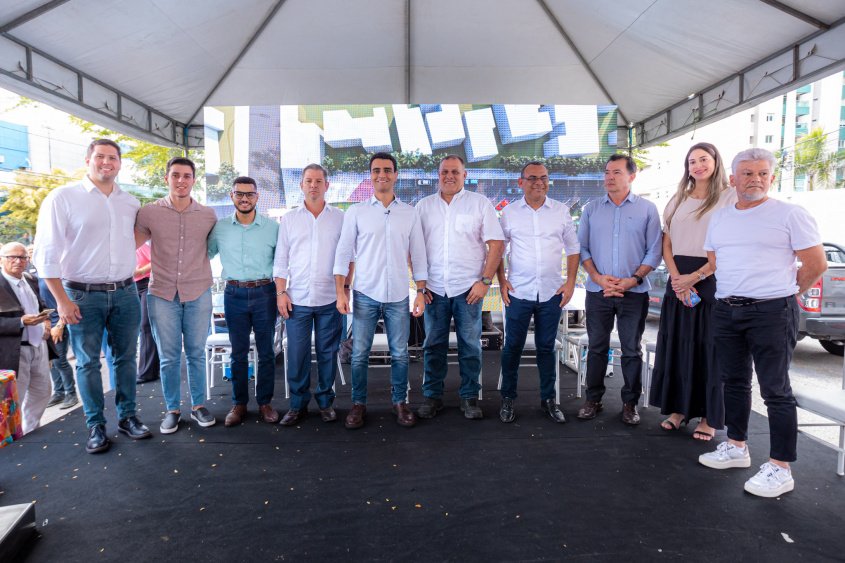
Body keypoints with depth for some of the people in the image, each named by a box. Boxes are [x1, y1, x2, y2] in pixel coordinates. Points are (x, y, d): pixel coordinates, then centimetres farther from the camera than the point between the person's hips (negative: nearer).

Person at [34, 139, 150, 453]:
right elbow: (47, 252, -7)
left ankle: (127, 417, 22)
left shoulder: (131, 203, 8)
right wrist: (62, 300, -11)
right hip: (83, 296, -3)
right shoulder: (62, 198, -4)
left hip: (125, 293, 4)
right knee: (88, 362, 6)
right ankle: (96, 426, 17)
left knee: (126, 357, 9)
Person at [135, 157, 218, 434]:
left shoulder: (208, 215, 2)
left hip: (198, 295, 1)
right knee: (168, 357, 7)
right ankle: (172, 409, 23)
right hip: (162, 295, -1)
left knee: (196, 354, 10)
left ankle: (198, 405, 24)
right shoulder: (149, 212, -1)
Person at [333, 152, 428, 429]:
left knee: (400, 354, 7)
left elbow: (418, 254, 8)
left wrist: (421, 292, 3)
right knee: (359, 354, 5)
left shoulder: (410, 213, 7)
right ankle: (358, 404, 22)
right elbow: (343, 252, 3)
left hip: (398, 296, 1)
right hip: (364, 294, -1)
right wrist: (340, 291, -4)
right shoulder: (356, 212, 3)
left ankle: (400, 402, 24)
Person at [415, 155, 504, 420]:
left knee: (470, 345, 4)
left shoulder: (480, 203, 4)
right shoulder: (424, 206, 10)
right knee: (433, 345, 7)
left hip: (469, 288, -2)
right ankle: (432, 396, 20)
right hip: (434, 288, 2)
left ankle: (469, 397, 18)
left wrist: (485, 281, -8)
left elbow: (496, 244, 0)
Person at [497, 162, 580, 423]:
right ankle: (507, 399, 21)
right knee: (512, 346, 5)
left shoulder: (561, 211, 4)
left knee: (546, 347, 12)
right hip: (518, 292, -1)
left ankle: (548, 399, 26)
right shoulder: (509, 212, 2)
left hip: (552, 293, 1)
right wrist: (502, 281, -2)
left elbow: (573, 249, 9)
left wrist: (570, 282, 1)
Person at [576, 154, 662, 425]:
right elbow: (582, 248, 5)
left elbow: (654, 252, 0)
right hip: (598, 291, 1)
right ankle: (593, 399, 21)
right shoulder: (591, 209, 7)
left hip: (634, 292, -1)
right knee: (597, 347, 9)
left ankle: (630, 403, 20)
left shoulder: (647, 209, 3)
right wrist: (597, 277, -9)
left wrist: (633, 280, -12)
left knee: (632, 350, 7)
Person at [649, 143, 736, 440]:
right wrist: (677, 277, -6)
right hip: (679, 280, 5)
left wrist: (695, 277, -14)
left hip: (712, 280, -4)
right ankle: (679, 408, 19)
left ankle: (709, 416, 13)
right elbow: (667, 244, 9)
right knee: (677, 345, 7)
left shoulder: (730, 197, -2)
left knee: (709, 347, 2)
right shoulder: (677, 200, 13)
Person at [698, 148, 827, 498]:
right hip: (726, 311, 6)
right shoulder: (719, 219, 12)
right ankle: (736, 447, 29)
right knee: (734, 382, 14)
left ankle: (780, 468, 7)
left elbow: (816, 264, -4)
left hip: (772, 312, -6)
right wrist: (734, 293, 14)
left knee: (775, 390, -2)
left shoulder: (790, 215, -4)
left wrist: (782, 293, 4)